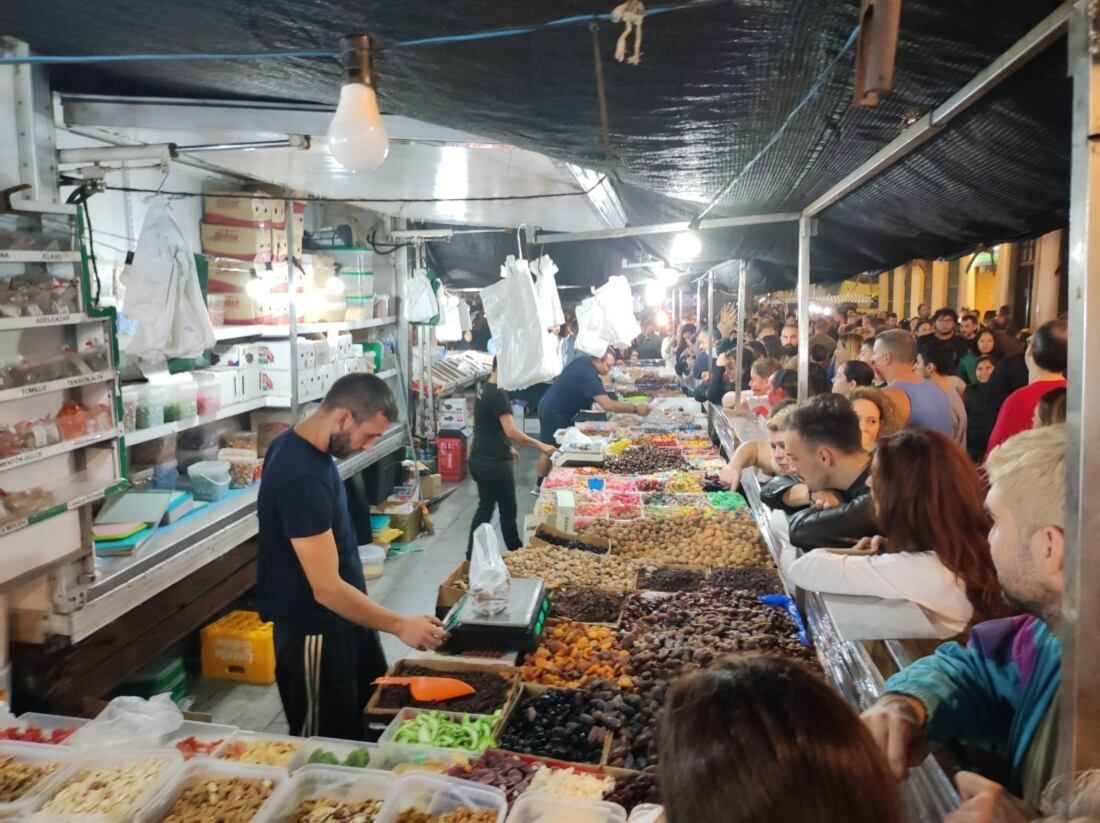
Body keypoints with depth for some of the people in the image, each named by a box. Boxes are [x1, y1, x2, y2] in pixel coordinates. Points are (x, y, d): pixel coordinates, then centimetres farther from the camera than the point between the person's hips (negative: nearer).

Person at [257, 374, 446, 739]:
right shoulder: (301, 478, -31)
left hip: (343, 615, 10)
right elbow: (327, 589, -31)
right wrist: (400, 625, -24)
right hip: (314, 629, -10)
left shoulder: (303, 445, 0)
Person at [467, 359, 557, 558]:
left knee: (485, 507, 16)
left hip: (480, 459, 9)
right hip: (494, 463, -9)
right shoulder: (498, 395, -20)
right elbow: (511, 431, -27)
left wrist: (507, 448, 25)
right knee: (508, 510, 5)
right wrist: (541, 446, -24)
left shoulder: (485, 390, 10)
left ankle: (472, 556, 18)